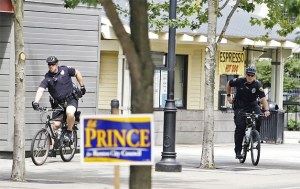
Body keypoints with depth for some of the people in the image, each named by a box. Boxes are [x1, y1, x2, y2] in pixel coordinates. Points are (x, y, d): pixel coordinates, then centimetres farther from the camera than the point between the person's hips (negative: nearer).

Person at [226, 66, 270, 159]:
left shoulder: (257, 84, -15)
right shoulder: (239, 81, -12)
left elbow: (263, 98, -25)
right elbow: (229, 84, 9)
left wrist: (266, 110, -37)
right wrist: (228, 96, 7)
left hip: (252, 105, 1)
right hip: (240, 107, -1)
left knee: (259, 116, -30)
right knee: (240, 127, -14)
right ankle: (238, 151, -6)